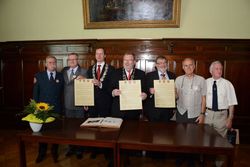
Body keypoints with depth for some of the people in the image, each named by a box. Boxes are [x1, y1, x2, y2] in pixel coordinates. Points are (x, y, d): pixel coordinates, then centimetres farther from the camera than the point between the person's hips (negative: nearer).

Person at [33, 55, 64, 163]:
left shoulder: (61, 76, 2)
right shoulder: (39, 76, 1)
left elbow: (62, 92, 4)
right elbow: (35, 93, 2)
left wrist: (61, 104, -4)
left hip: (57, 109, 0)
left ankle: (54, 152, 30)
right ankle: (42, 153, 31)